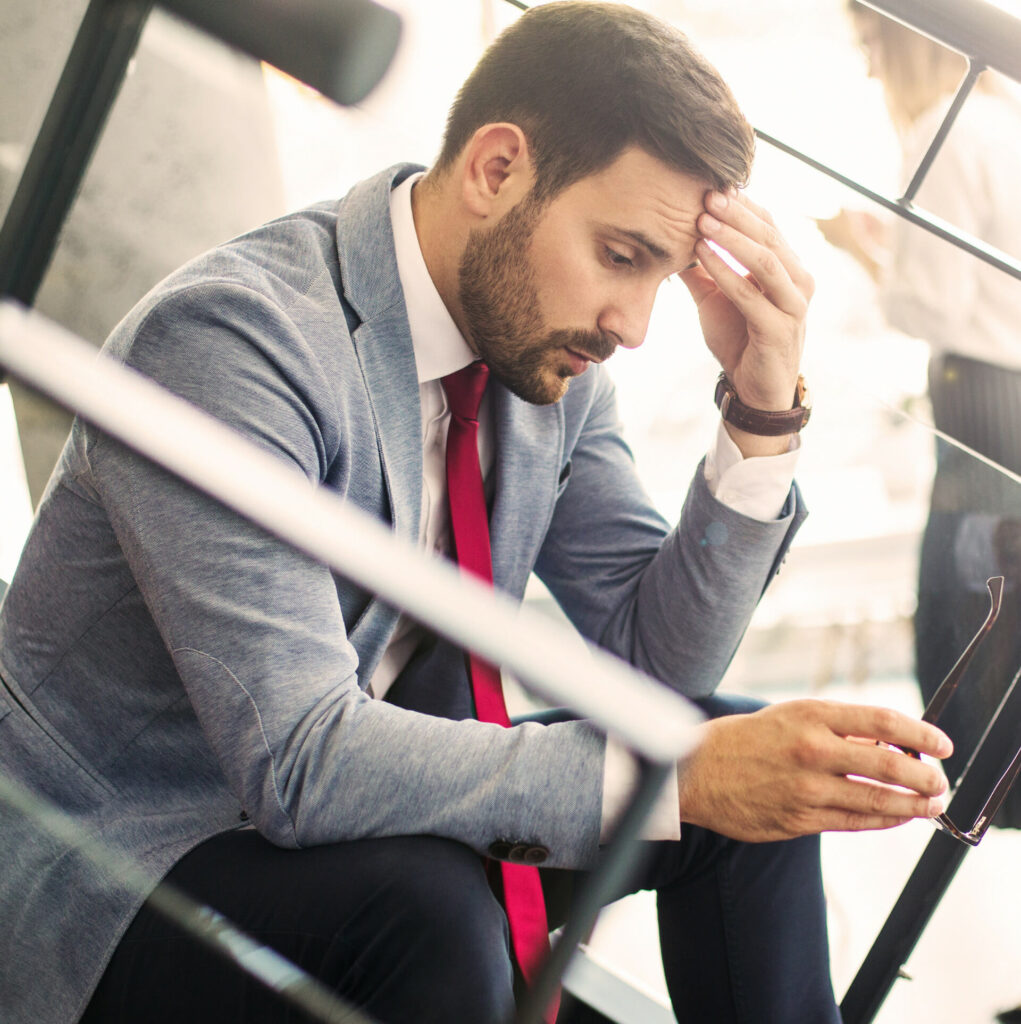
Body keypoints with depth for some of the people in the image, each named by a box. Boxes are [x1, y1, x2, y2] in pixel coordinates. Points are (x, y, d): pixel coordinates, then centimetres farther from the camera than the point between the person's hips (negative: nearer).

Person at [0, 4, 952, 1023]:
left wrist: (765, 407, -13)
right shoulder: (226, 334, -28)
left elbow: (659, 653, 1)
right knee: (424, 913, -36)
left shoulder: (549, 351, -3)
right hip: (115, 879, -7)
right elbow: (302, 759, -35)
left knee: (758, 781, -5)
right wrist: (682, 778, -36)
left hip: (361, 803, 7)